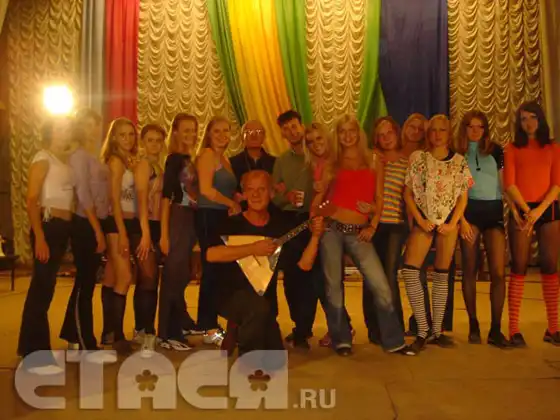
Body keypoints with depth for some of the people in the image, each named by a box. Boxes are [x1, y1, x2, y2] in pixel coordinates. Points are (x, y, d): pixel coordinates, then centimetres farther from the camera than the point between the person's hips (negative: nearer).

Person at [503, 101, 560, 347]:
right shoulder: (512, 149, 8)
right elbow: (509, 183, -2)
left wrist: (540, 209, -13)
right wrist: (527, 209, -14)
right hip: (521, 211, -2)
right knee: (519, 268, -4)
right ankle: (514, 329, -4)